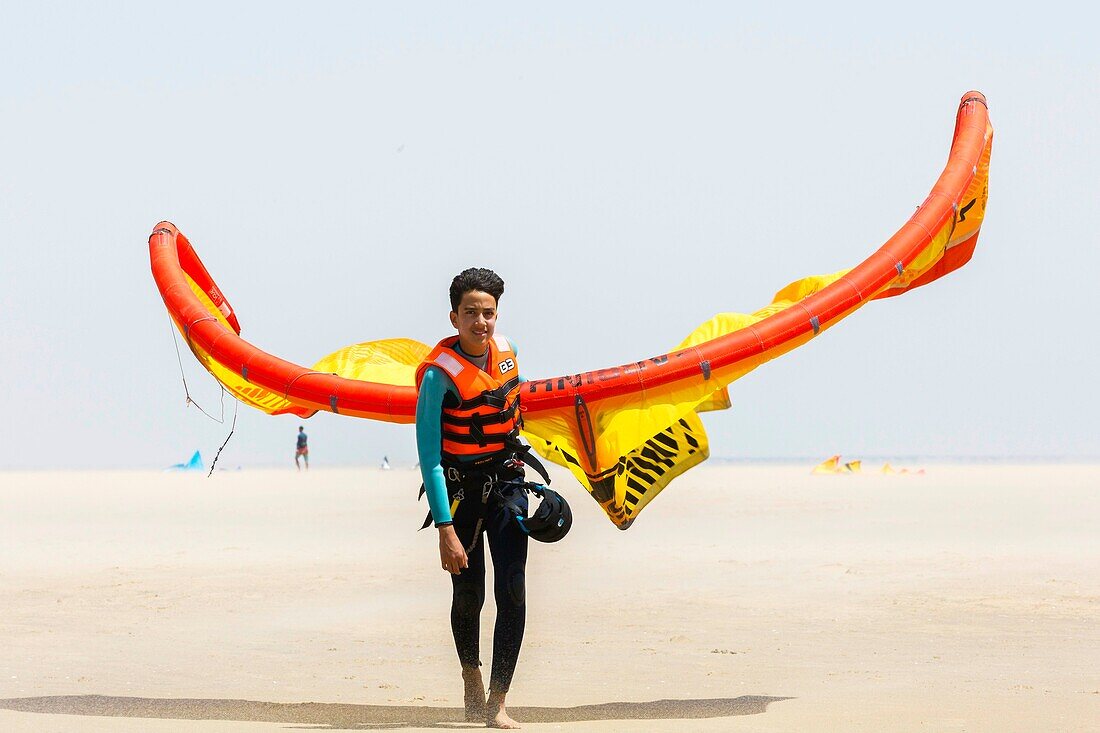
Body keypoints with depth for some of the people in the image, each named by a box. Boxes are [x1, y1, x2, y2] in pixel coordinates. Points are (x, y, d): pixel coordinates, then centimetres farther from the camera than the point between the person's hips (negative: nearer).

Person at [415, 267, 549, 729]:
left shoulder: (505, 350, -2)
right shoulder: (440, 373, -20)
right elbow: (429, 457, -22)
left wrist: (527, 467, 24)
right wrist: (446, 530, -26)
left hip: (506, 483, 4)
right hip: (461, 490, -4)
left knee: (512, 591, -9)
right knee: (468, 595, 5)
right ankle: (471, 678, 34)